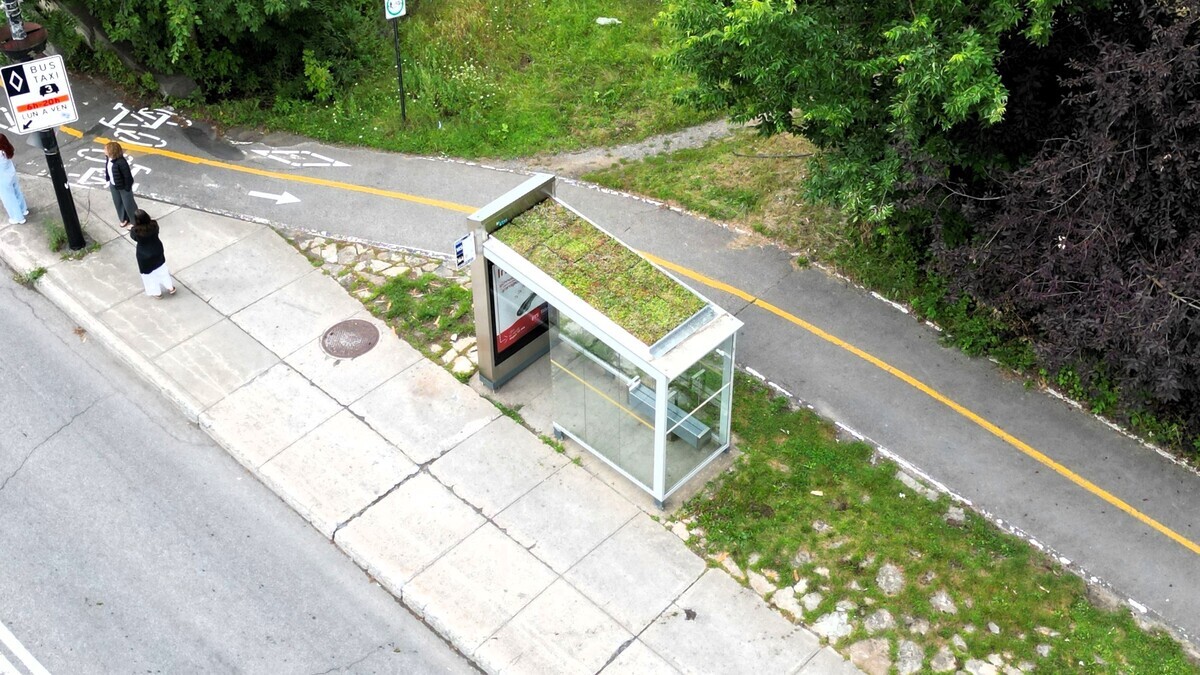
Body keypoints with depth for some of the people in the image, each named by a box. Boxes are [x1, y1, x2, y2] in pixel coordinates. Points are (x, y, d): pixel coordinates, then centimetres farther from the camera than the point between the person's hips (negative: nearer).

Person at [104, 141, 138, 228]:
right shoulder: (109, 159, -10)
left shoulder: (121, 162, -35)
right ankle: (124, 219, 45)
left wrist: (127, 188, -17)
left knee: (128, 204, 11)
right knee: (118, 203, 24)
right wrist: (109, 182, 16)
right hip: (113, 186, 8)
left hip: (123, 187, -8)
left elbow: (127, 175, -26)